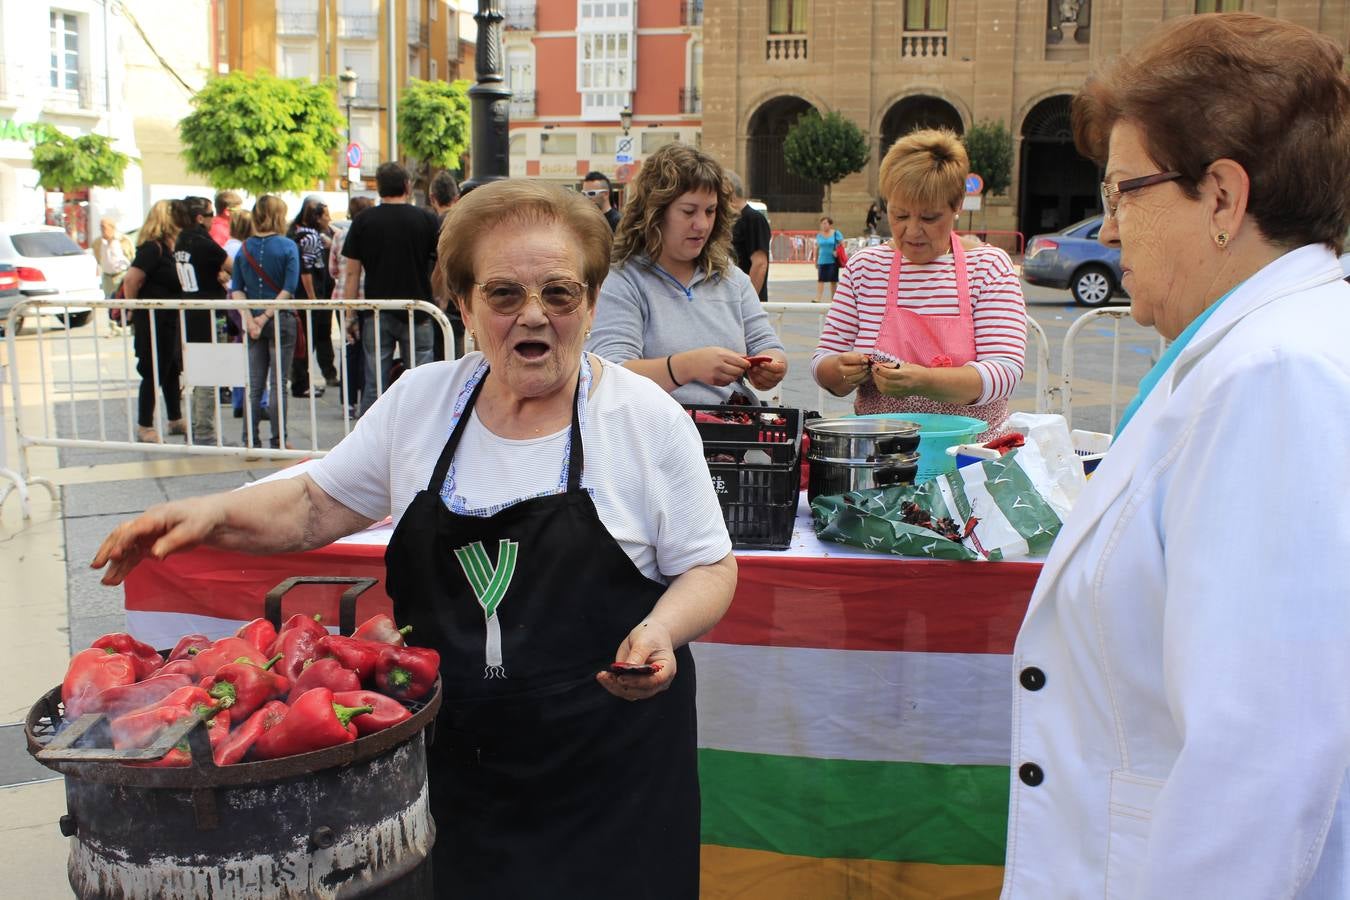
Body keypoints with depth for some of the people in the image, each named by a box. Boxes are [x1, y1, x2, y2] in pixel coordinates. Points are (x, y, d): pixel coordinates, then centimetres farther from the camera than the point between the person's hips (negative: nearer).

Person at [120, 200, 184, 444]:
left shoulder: (166, 247, 11)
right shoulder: (152, 248, -17)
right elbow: (131, 280, -24)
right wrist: (135, 310, -12)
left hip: (168, 319, 9)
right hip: (153, 320, -9)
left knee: (172, 369, 17)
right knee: (153, 373, -2)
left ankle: (175, 420, 28)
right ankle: (144, 427, 8)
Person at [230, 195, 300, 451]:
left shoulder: (245, 248, 5)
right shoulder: (287, 246, -6)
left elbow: (237, 289, 1)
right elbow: (289, 288, -14)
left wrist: (250, 319, -5)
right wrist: (267, 316, -12)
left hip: (252, 321, 4)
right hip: (281, 320, -3)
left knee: (254, 384, 9)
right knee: (277, 383, 1)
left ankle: (251, 440, 11)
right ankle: (278, 442, 3)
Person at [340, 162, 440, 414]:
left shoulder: (363, 222, 1)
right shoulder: (426, 219, -1)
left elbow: (352, 272, 1)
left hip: (376, 315, 1)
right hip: (417, 314, -1)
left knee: (374, 386, 5)